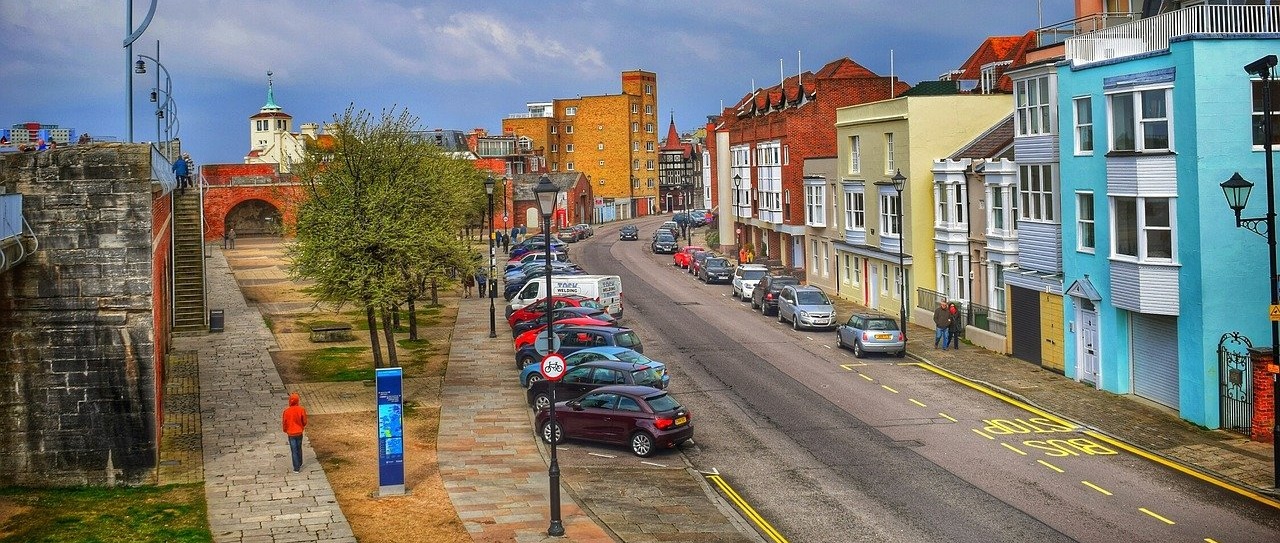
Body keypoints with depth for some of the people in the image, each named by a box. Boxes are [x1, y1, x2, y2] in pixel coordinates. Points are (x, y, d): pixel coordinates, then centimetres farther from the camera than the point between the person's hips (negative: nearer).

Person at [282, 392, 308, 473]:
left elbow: (284, 423, -5)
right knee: (299, 449, 21)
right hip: (299, 432, 2)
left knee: (294, 451, 6)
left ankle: (296, 468, 8)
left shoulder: (286, 411, -16)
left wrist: (285, 430, 15)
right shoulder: (301, 409, -14)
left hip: (291, 433, -1)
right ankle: (300, 465, 35)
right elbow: (304, 421, -4)